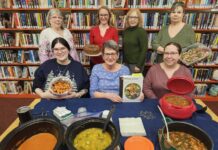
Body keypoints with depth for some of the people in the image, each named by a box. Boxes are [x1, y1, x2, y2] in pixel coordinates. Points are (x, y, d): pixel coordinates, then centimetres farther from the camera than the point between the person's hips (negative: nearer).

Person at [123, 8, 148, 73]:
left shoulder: (142, 31, -9)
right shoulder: (125, 31, 8)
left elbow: (144, 50, -12)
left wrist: (139, 65, -15)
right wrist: (123, 62, 10)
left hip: (136, 64, -5)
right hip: (126, 63, 5)